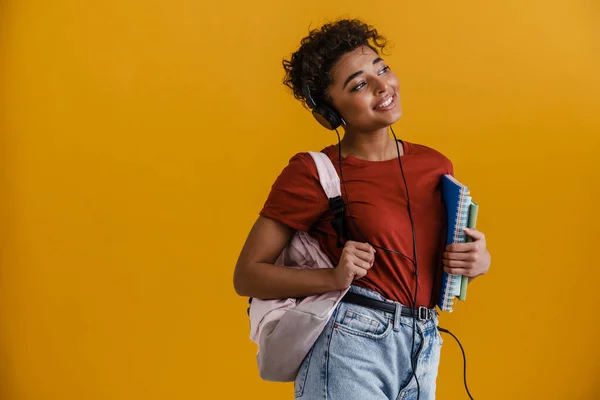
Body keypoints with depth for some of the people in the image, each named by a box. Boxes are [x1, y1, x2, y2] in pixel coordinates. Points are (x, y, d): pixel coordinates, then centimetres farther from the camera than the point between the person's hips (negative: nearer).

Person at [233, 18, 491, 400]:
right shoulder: (313, 172, -9)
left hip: (423, 354, 6)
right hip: (350, 344, -5)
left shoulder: (436, 165, 6)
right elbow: (247, 275, -7)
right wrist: (334, 277, -21)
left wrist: (479, 259, -3)